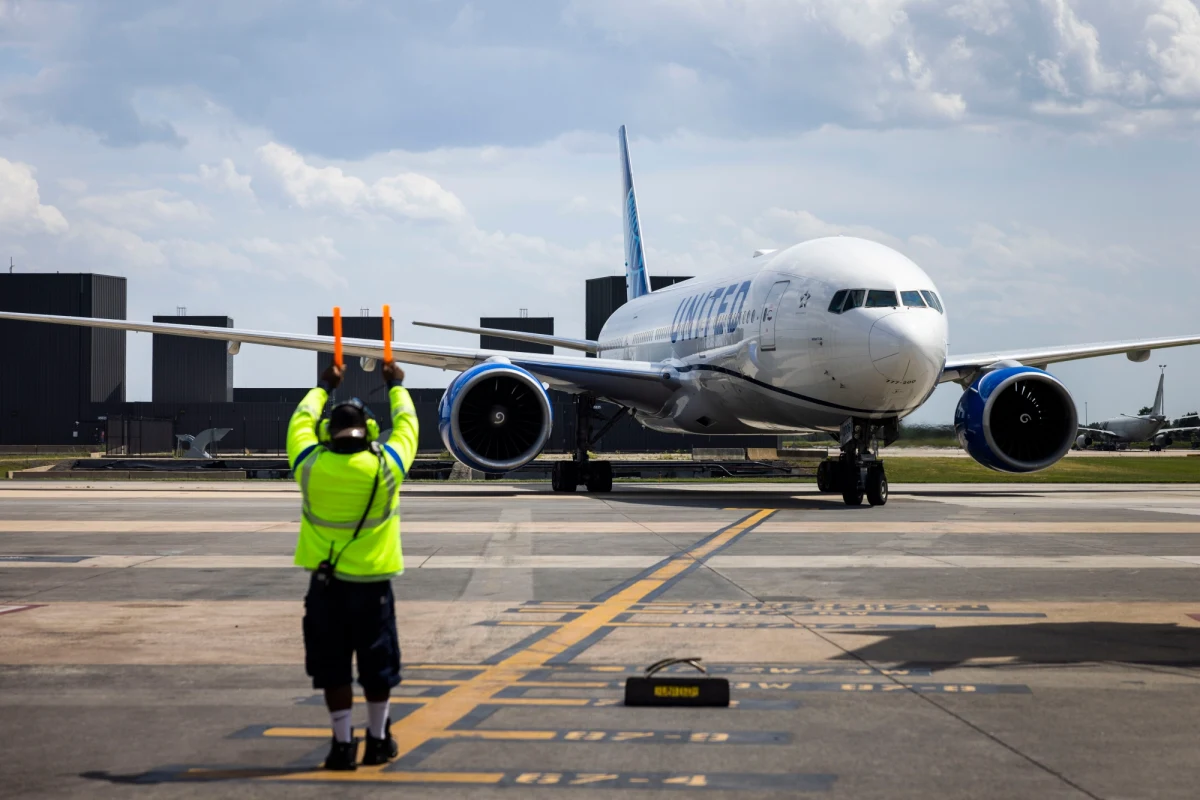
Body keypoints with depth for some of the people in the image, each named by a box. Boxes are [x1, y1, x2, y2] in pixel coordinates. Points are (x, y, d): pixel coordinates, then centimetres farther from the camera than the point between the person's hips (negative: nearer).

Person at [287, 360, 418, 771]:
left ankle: (343, 744, 8)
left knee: (333, 668, 7)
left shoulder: (310, 465, -7)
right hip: (372, 585, 0)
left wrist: (323, 388, 28)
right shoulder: (385, 466, -9)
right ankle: (378, 740, 21)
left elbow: (301, 422, 13)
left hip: (325, 585, 1)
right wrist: (396, 387, 26)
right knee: (376, 666, 12)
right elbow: (406, 424, 9)